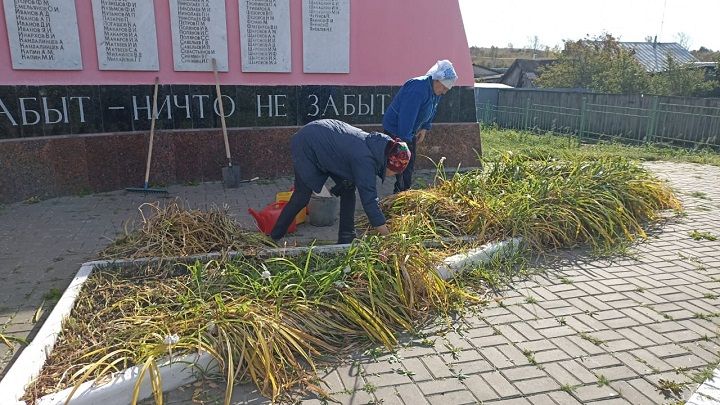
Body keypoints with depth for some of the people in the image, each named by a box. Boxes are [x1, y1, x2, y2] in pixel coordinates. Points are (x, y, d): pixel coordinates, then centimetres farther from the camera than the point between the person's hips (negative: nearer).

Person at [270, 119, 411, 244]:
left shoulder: (376, 143, -8)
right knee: (302, 197, -2)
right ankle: (275, 236, 16)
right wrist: (387, 235, -30)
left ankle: (346, 238, 8)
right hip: (306, 146, -9)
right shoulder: (364, 159, -34)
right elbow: (369, 198, -33)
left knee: (348, 188, 2)